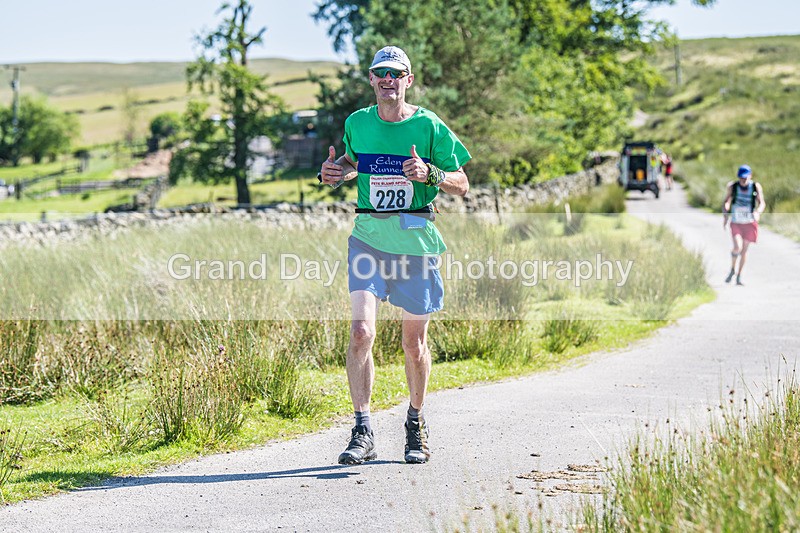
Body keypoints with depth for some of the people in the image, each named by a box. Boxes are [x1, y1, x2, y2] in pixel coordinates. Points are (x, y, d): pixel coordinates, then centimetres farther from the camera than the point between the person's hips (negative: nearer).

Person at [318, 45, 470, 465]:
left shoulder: (428, 126, -3)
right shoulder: (357, 123, 6)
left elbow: (462, 186, 0)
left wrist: (430, 174, -20)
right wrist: (334, 175, 5)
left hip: (415, 237, -1)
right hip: (368, 235, 1)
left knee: (414, 342, 7)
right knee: (361, 331, -14)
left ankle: (416, 423, 28)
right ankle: (362, 431, -12)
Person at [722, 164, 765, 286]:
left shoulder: (756, 187, -8)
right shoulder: (732, 186, -7)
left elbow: (762, 203, -10)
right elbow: (727, 202, 3)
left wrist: (758, 212, -30)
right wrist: (725, 213, -14)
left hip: (750, 223, 1)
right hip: (736, 222, -1)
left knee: (744, 250, 8)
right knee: (737, 247, -20)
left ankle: (739, 276, 24)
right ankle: (732, 269, 7)